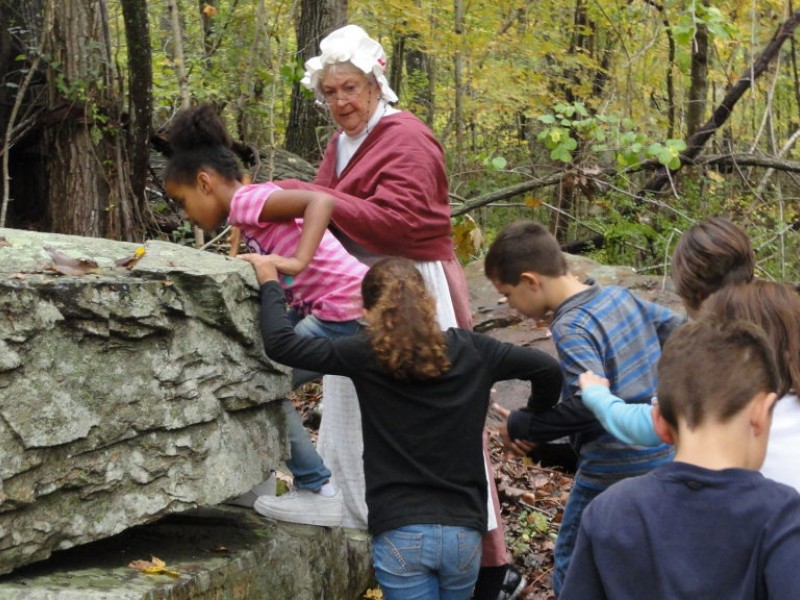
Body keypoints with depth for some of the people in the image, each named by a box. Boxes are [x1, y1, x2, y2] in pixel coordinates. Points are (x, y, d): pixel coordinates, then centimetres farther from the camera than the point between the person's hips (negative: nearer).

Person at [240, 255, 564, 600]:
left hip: (401, 535, -3)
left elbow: (281, 345, -5)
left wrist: (269, 283, 11)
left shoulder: (368, 355, -5)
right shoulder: (470, 350, 3)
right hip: (463, 532, 3)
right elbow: (548, 368, 6)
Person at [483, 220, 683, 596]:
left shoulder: (571, 328, -20)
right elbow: (678, 330, 14)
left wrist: (522, 427, -20)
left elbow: (590, 402, -31)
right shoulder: (619, 296, 4)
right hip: (663, 456, 9)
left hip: (613, 472, -9)